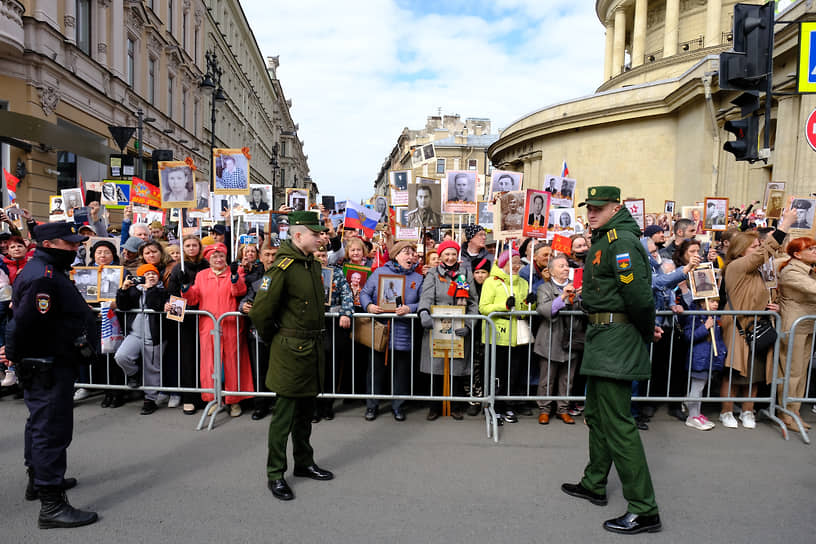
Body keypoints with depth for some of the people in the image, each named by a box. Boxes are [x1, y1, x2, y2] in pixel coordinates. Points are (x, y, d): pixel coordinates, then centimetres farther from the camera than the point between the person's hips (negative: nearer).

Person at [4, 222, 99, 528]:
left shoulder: (48, 272, 13)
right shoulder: (42, 278, -22)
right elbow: (24, 322, -28)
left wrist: (17, 354, 21)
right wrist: (15, 354, -13)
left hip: (49, 366, 11)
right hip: (48, 368, -11)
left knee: (41, 423, 23)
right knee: (52, 429, -7)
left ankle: (38, 480, 41)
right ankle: (51, 505, -1)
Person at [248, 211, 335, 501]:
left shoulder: (314, 264, 9)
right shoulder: (283, 266, -17)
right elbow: (260, 310, -18)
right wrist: (270, 336, -3)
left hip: (313, 347, 8)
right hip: (291, 349, -8)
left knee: (306, 410, 18)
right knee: (284, 414, 2)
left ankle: (304, 463, 34)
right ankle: (275, 474, 16)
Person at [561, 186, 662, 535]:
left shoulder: (621, 240, -17)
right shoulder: (604, 239, 17)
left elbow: (638, 294, -25)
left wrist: (647, 330, -9)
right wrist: (647, 327, 15)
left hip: (616, 338, -11)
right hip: (603, 337, 11)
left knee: (617, 422, -7)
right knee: (596, 415, 19)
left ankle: (644, 510, 3)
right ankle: (594, 485, 35)